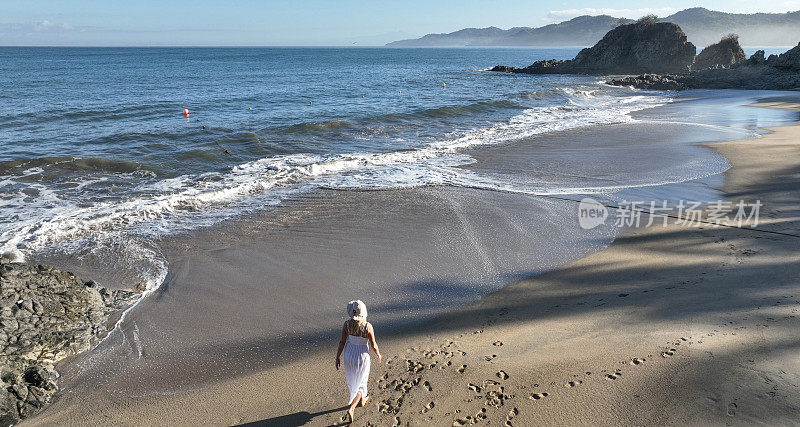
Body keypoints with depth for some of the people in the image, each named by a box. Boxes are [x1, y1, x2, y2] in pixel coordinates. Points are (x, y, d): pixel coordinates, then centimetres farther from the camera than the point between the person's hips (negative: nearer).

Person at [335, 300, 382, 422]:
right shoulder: (367, 326, -26)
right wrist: (378, 355, 4)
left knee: (353, 379, 28)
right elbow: (373, 345, -16)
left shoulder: (347, 324, -19)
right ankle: (351, 409, 5)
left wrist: (338, 357, 4)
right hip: (362, 357, -3)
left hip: (349, 355, 4)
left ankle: (362, 400, 50)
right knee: (360, 383, 16)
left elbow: (342, 342, -10)